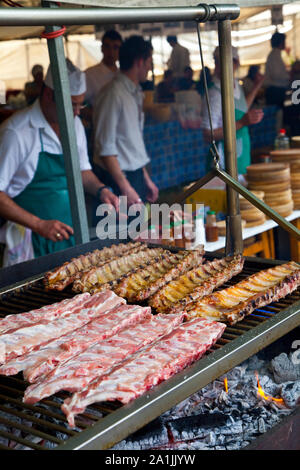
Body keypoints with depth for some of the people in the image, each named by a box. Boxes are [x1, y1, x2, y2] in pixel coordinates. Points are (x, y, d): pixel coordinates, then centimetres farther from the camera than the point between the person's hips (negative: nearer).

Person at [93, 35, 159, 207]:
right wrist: (126, 187, -20)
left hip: (137, 174, 9)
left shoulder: (136, 93, 13)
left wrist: (146, 178, 20)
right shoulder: (113, 94, -15)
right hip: (118, 179, -9)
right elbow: (105, 148, -19)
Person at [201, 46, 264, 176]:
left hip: (243, 155, 8)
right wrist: (242, 123, -25)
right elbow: (209, 135, -22)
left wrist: (256, 87, 25)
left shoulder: (236, 85, 6)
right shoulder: (215, 94, -19)